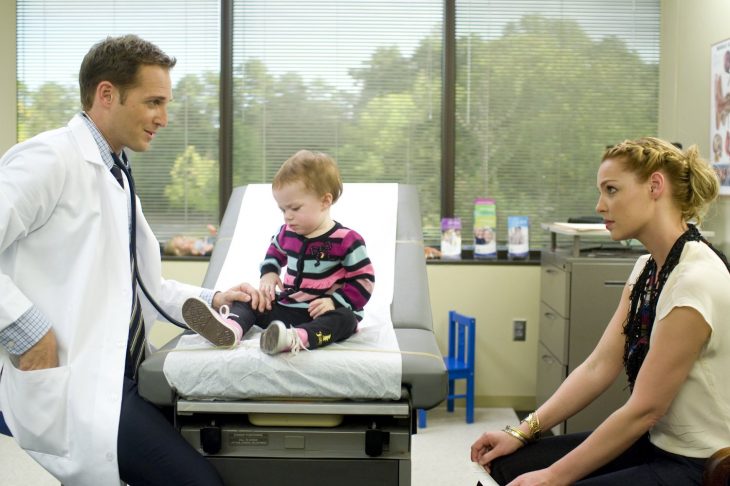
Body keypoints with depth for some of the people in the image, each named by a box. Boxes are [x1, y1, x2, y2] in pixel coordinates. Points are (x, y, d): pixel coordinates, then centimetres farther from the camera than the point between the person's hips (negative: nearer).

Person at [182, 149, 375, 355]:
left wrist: (334, 302, -24)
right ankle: (231, 327, -35)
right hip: (287, 307, 7)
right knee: (251, 299, -1)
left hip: (322, 313, -6)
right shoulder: (287, 233, 7)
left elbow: (363, 281, -13)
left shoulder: (347, 241, -13)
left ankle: (295, 338, -66)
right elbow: (275, 251, 30)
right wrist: (269, 273, 10)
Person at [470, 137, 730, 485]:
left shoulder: (696, 280, -23)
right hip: (657, 443, 8)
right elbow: (598, 367, 4)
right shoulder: (648, 267, 5)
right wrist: (523, 432, -2)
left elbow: (643, 410, -21)